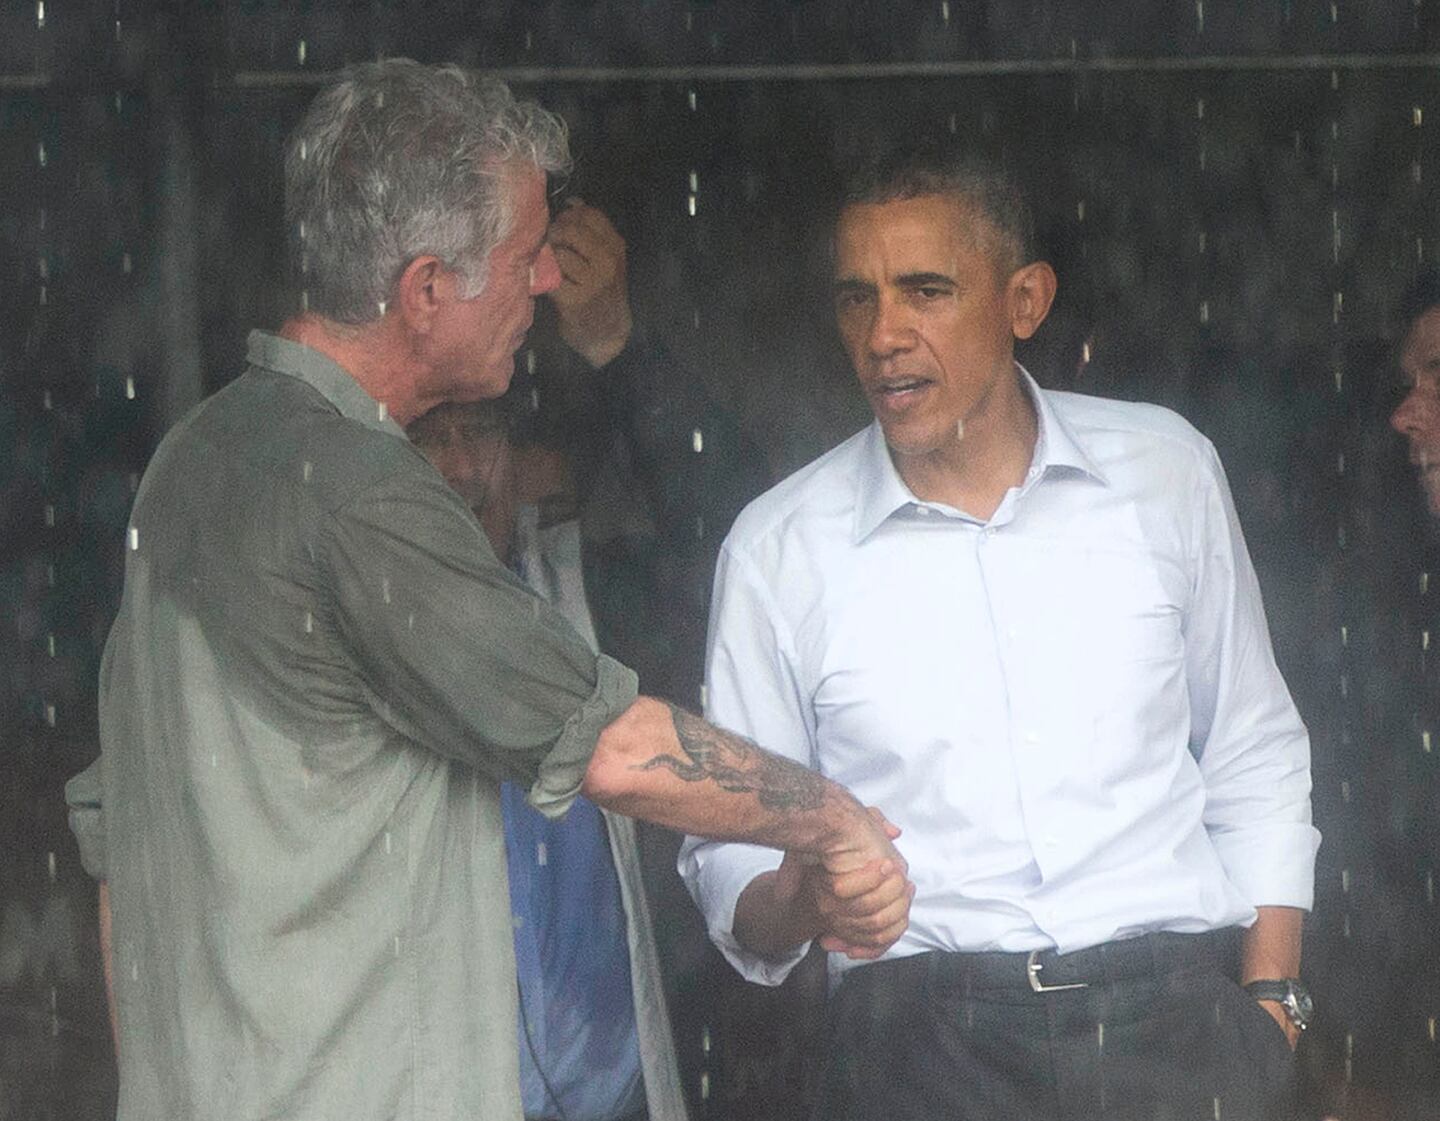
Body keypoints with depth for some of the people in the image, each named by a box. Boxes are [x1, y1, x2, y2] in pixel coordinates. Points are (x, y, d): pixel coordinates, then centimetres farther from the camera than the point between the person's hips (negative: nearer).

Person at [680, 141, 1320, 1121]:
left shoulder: (1167, 470, 7)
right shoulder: (777, 547, 3)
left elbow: (1254, 757, 15)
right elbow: (732, 847, 7)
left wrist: (1272, 997, 6)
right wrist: (793, 905, -15)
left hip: (1174, 1030, 1)